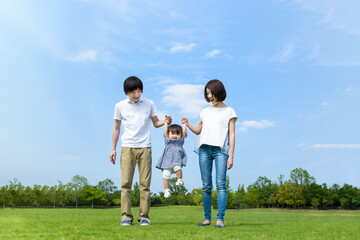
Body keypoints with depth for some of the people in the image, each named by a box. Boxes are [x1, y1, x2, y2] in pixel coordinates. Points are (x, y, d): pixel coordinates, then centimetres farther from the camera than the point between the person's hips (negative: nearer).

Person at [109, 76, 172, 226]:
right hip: (127, 147, 0)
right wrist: (113, 149, 11)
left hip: (145, 147, 0)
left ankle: (144, 216, 6)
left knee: (145, 183, -2)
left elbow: (155, 123, 16)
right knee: (125, 183, -6)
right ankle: (126, 216, -1)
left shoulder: (149, 104, 8)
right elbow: (116, 128, 14)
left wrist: (165, 122, -6)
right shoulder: (120, 106, 7)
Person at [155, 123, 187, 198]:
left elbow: (184, 131, 14)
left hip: (177, 159, -1)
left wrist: (184, 123, 21)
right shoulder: (167, 140, 16)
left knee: (177, 167, -30)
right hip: (167, 160, 1)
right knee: (166, 174, -11)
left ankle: (180, 180, -6)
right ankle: (166, 190, -2)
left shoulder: (181, 140, 15)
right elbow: (165, 130, 14)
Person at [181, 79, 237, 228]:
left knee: (220, 184, -14)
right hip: (204, 148, 4)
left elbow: (232, 134, 4)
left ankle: (220, 219, -16)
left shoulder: (229, 111, 9)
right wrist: (187, 124, 5)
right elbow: (198, 130, 25)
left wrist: (231, 156, -4)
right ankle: (207, 218, 6)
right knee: (206, 186, 2)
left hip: (221, 149, -3)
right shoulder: (205, 112, 20)